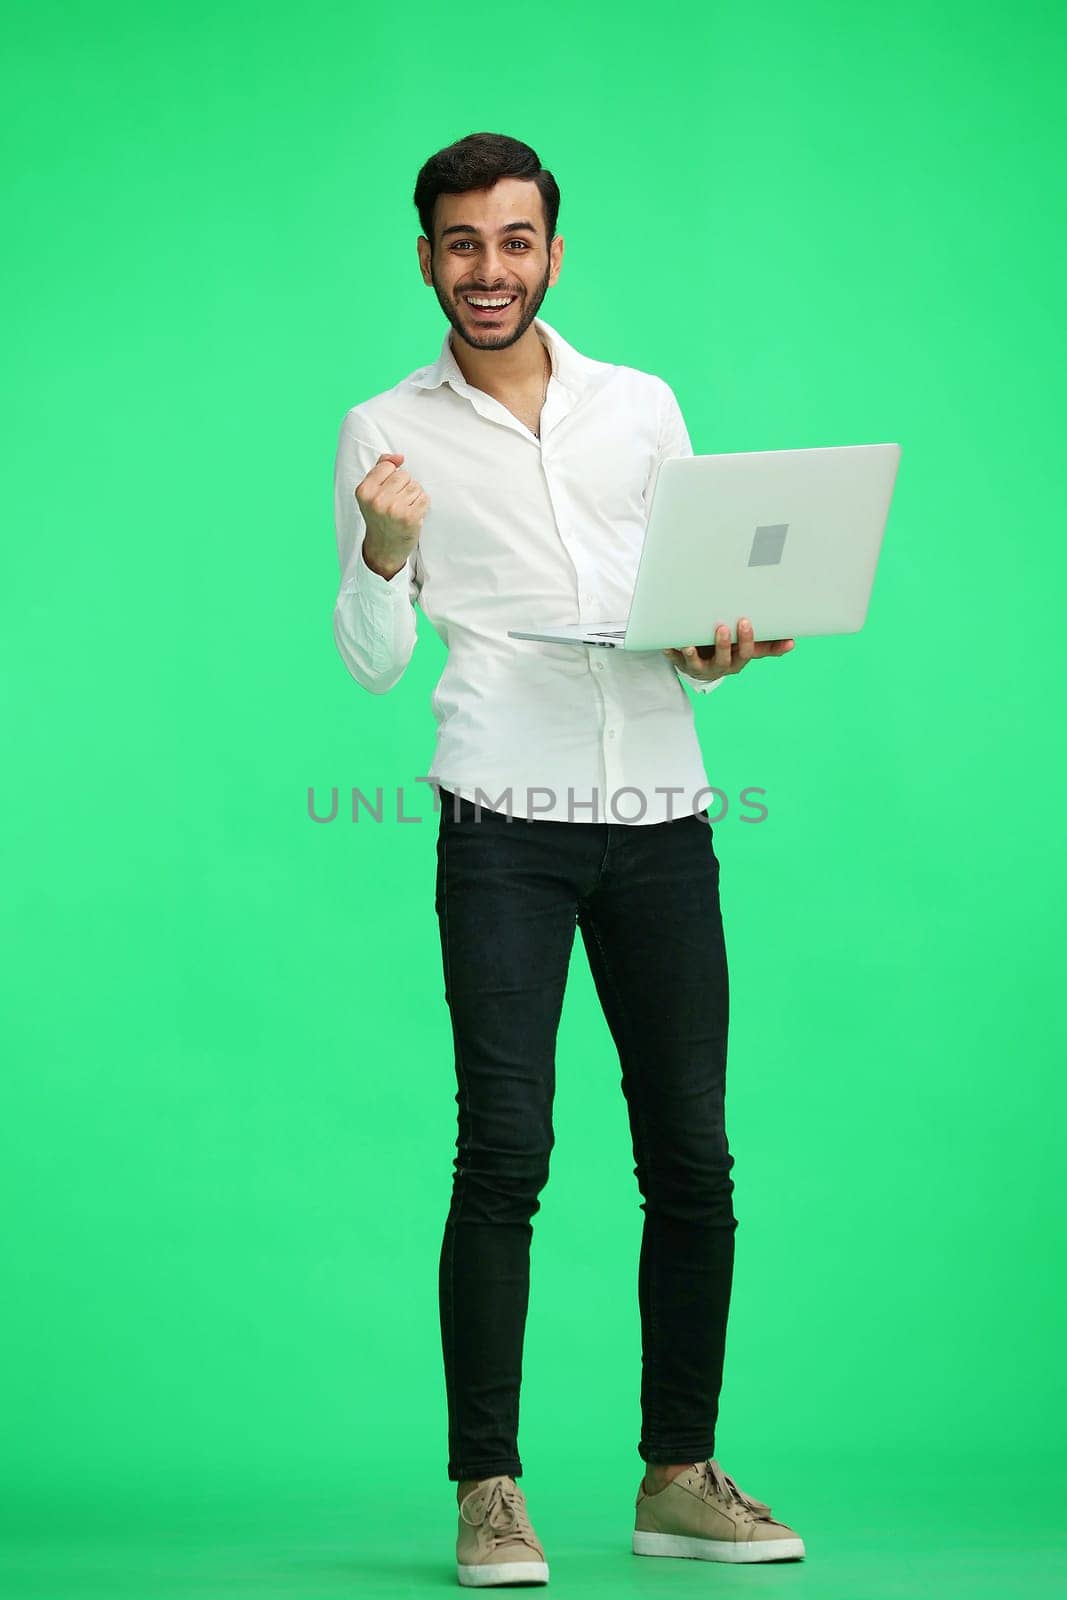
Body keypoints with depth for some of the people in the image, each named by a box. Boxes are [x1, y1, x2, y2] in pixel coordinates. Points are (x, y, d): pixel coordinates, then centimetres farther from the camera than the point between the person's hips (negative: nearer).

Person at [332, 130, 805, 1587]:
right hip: (507, 822, -3)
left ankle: (680, 1477, 14)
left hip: (662, 820, 3)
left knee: (693, 1157, 3)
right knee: (504, 1153, -10)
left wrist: (725, 647, -4)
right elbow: (374, 662, 6)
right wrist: (382, 554, -12)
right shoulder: (387, 433, 8)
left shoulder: (643, 408, 15)